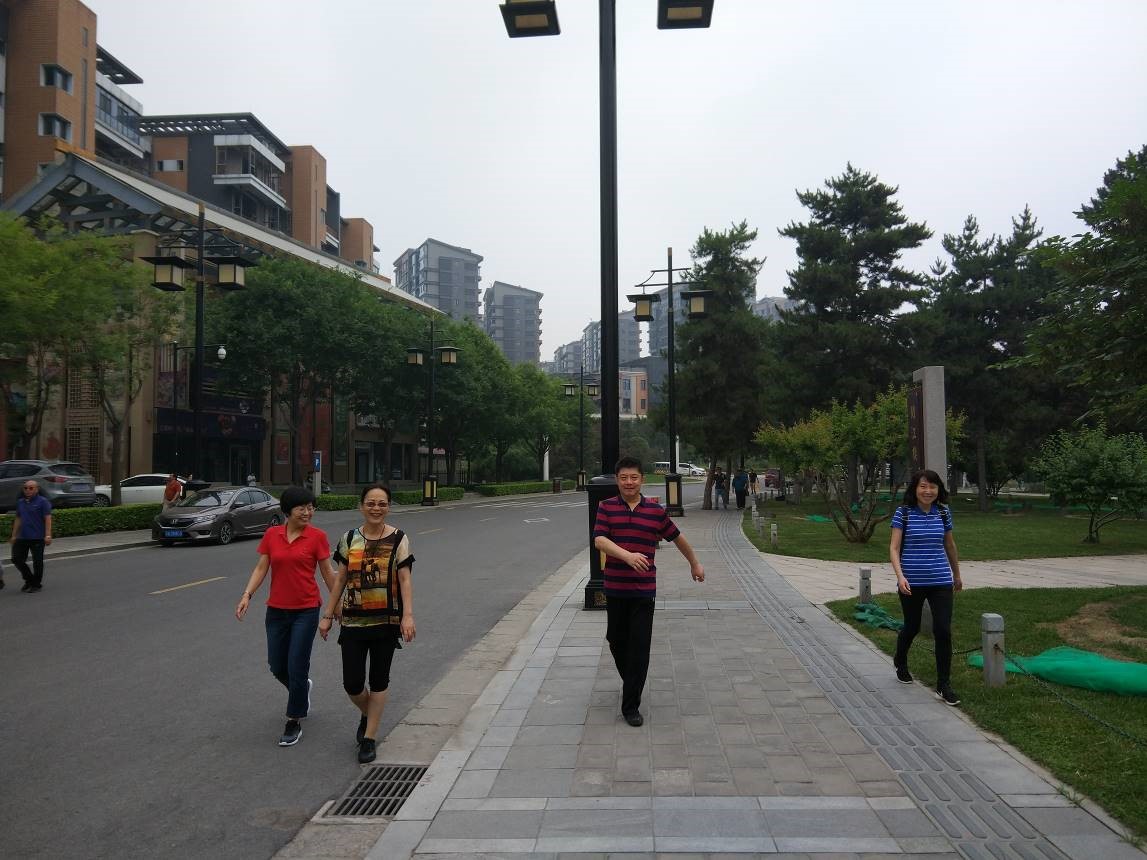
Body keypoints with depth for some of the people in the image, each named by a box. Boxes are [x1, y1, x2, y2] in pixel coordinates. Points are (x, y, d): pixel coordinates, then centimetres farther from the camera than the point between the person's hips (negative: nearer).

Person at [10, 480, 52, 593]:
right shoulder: (20, 502, 12)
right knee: (17, 559, 6)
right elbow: (18, 519, 18)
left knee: (37, 561, 1)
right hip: (22, 537, 6)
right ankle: (29, 579, 25)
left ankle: (37, 584, 14)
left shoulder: (43, 502, -6)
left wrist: (48, 536, -17)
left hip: (37, 538, -6)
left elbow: (48, 519, -10)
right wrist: (14, 536, 15)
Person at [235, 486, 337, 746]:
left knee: (296, 667, -3)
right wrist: (247, 594, -13)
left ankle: (294, 723, 14)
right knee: (277, 666, 13)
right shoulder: (272, 535, 1)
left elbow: (327, 573, -1)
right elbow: (261, 568, 1)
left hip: (306, 610, -4)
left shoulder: (317, 537, -7)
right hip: (277, 610, 4)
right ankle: (302, 688, 44)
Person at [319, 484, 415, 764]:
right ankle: (367, 715, 34)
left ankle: (369, 738, 22)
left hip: (386, 620, -2)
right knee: (352, 683, 1)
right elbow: (340, 579, 7)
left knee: (379, 680, 8)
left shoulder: (398, 539, -5)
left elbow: (404, 579, -8)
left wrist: (408, 615, -17)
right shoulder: (350, 538, 3)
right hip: (353, 620, 2)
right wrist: (328, 615, 7)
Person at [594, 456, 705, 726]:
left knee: (640, 647, -4)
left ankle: (631, 706, 5)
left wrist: (695, 564, 25)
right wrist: (628, 556, -30)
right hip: (614, 587, 1)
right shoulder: (607, 507, 0)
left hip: (644, 589, -1)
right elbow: (599, 540, -15)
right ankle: (630, 682, 42)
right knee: (616, 641, 14)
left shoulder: (656, 511, 2)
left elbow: (678, 538, 16)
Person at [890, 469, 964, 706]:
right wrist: (900, 576, -23)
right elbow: (894, 548, -10)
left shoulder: (943, 512, 3)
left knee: (943, 631, -6)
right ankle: (900, 663, 45)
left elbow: (950, 545, 16)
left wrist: (957, 575, 25)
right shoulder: (903, 513, -6)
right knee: (912, 627, 15)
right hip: (912, 582, -2)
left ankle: (944, 685, 8)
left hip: (940, 581, 2)